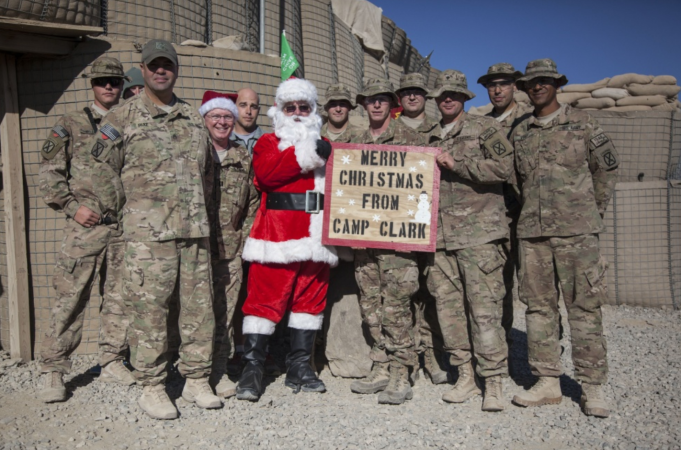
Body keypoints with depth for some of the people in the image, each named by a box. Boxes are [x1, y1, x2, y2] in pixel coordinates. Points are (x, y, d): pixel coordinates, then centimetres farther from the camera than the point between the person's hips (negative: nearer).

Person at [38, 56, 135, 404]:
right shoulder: (71, 124, 7)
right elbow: (50, 173, 4)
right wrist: (72, 207, -7)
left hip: (124, 225, 3)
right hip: (85, 224, -3)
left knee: (120, 297, 8)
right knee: (71, 297, -2)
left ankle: (112, 362, 21)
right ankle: (53, 371, 8)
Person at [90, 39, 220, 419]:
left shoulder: (193, 118, 18)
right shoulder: (123, 118, 5)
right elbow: (101, 168, 7)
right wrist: (132, 201, 7)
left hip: (194, 227, 4)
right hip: (148, 230, -4)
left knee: (199, 305, 5)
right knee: (150, 306, -3)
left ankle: (197, 380, 18)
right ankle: (152, 387, 10)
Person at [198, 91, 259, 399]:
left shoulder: (244, 159, 14)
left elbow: (253, 203, 18)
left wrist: (244, 236, 9)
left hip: (231, 250, 3)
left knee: (225, 313, 5)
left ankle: (219, 371, 17)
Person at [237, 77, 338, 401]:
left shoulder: (323, 146, 22)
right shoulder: (268, 143, 9)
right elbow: (265, 173, -13)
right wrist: (305, 155, -14)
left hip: (315, 235, 5)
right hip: (276, 233, -4)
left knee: (310, 298, 8)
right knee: (266, 298, -5)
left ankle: (299, 367, 19)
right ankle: (252, 367, 6)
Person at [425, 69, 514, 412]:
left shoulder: (485, 128, 4)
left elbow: (504, 167, -9)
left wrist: (456, 164, -11)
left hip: (478, 231, -5)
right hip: (440, 233, 5)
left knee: (484, 306, -6)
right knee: (448, 306, 5)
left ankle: (493, 383, 4)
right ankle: (465, 377, 17)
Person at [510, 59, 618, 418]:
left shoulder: (582, 124, 5)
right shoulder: (519, 132, 15)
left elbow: (607, 168, 10)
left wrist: (592, 210, 7)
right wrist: (529, 212, 11)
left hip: (576, 230, -3)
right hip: (531, 231, 4)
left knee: (584, 305, -3)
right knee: (538, 305, 5)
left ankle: (592, 386, 7)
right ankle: (547, 382, 15)